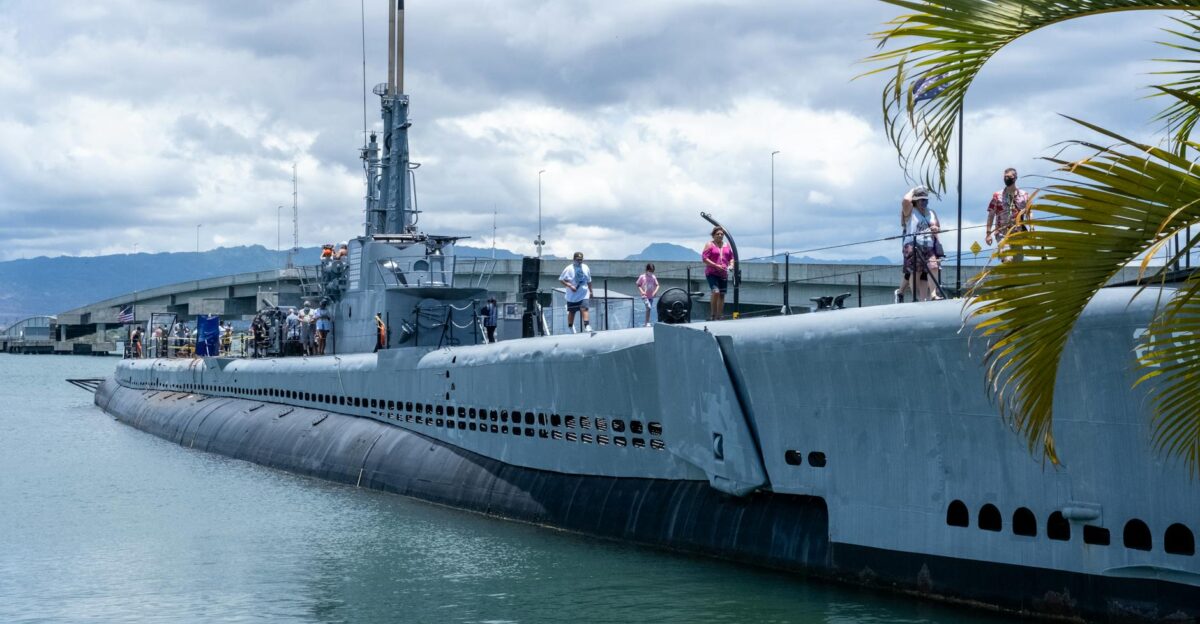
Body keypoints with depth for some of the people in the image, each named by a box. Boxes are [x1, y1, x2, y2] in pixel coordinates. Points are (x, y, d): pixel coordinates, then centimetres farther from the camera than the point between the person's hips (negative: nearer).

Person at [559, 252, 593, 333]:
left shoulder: (586, 268, 4)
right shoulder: (569, 269, -9)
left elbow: (589, 281, 17)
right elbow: (561, 279, -10)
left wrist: (590, 291, 18)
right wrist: (570, 286, -22)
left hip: (583, 295, 1)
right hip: (572, 295, -1)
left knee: (584, 309, -17)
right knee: (571, 312, 10)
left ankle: (587, 326, -24)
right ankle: (571, 329, 26)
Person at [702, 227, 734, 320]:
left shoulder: (727, 245, 14)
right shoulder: (709, 245, -2)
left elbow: (732, 257, 22)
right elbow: (704, 258, -9)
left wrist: (731, 265, 0)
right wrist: (716, 265, -17)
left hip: (723, 274, 6)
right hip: (712, 273, -6)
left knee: (722, 295, 5)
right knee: (716, 292, -21)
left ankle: (718, 317, 13)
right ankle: (712, 315, -11)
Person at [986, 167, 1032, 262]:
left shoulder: (1024, 196, 7)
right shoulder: (997, 196, 2)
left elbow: (1028, 215, 10)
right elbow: (991, 215, 3)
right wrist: (989, 233, -4)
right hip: (1002, 233, -3)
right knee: (1007, 260, -23)